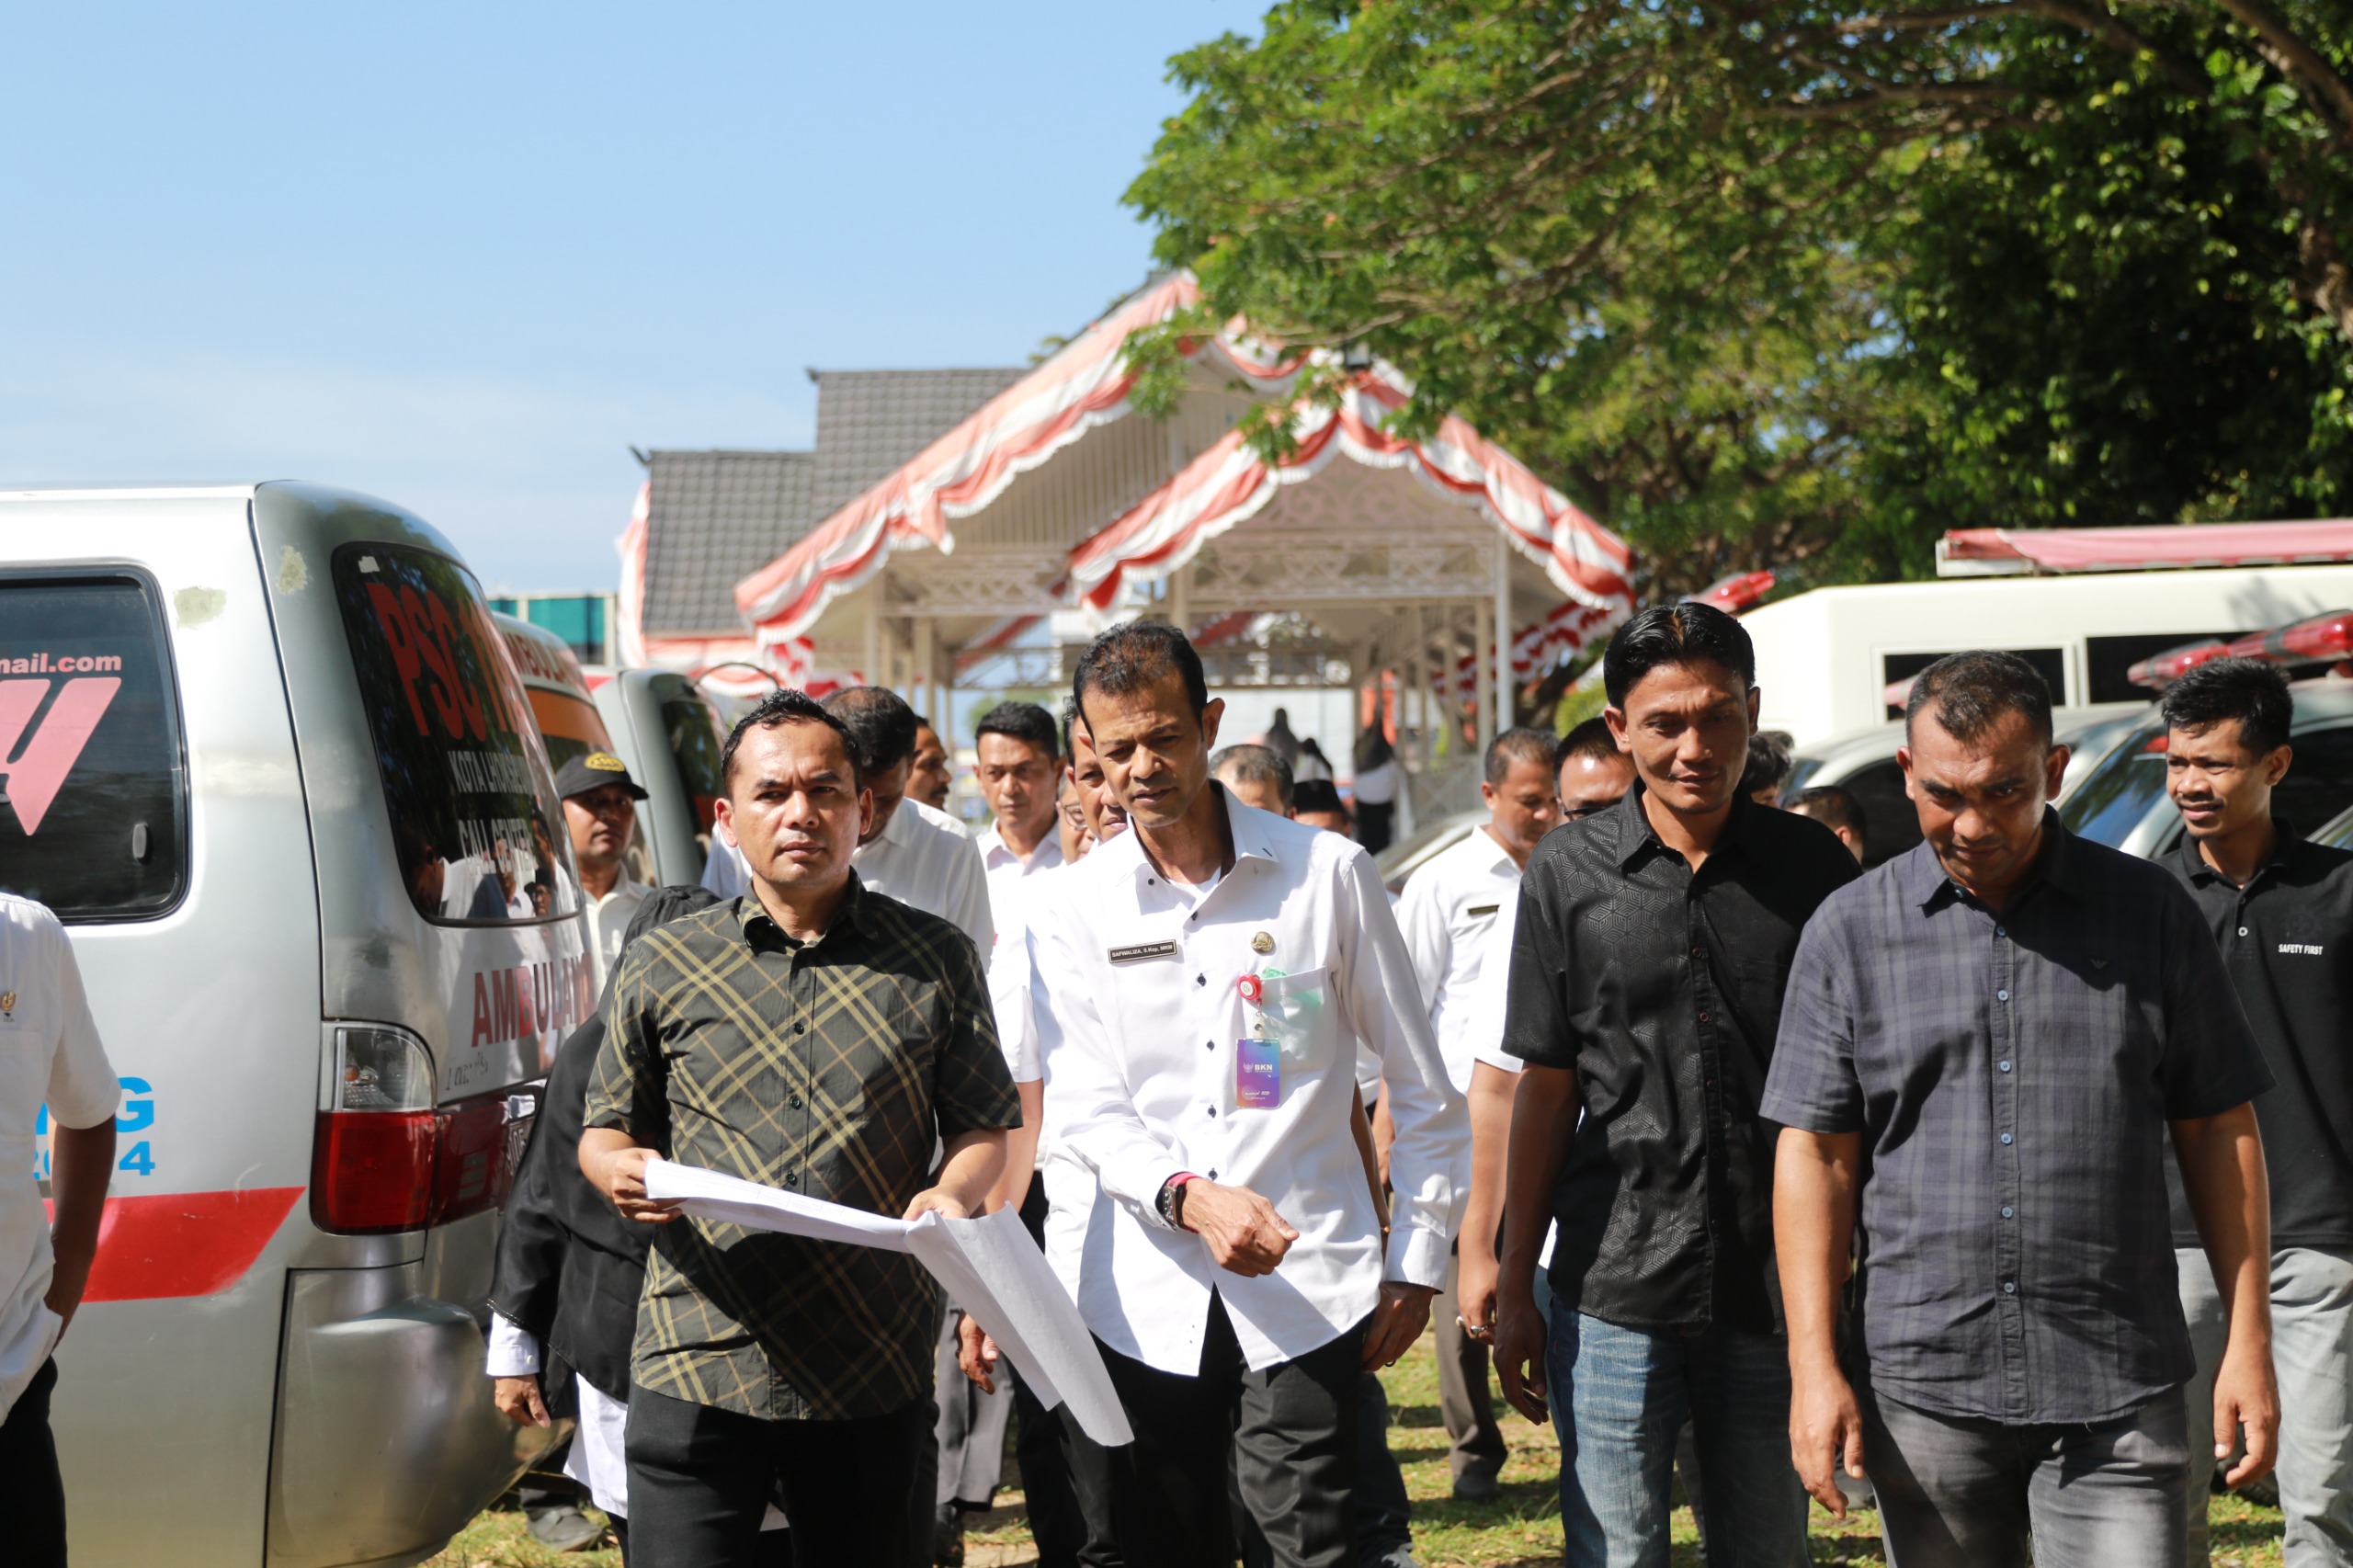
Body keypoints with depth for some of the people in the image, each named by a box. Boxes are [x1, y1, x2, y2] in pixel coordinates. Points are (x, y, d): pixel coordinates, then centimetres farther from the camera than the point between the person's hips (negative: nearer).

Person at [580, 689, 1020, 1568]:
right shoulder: (662, 967, 9)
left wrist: (954, 1193, -11)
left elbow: (985, 1127, 11)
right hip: (696, 1364, 0)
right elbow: (606, 1128, 15)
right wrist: (617, 1168, -8)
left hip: (874, 1371, 1)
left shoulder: (936, 960, 8)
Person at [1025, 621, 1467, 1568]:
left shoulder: (1328, 874, 1)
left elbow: (1421, 1090, 7)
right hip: (1145, 1305, 2)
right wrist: (1186, 1196, -20)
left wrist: (1416, 1261, 5)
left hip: (1308, 1288, -2)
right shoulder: (1075, 914, 6)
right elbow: (1083, 1114, -1)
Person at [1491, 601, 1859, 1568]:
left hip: (1773, 1297, 1)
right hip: (1615, 1300, -1)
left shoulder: (1813, 868, 3)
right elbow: (1545, 1091, 5)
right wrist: (1514, 1289, 4)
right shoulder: (1567, 877, 1)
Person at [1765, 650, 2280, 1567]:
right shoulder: (1849, 932, 4)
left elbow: (2218, 1133, 8)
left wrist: (2249, 1341, 3)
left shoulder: (2150, 912, 5)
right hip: (1922, 1386, 1)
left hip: (2115, 1389, 0)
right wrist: (1814, 1365, -4)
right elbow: (1815, 1154, 3)